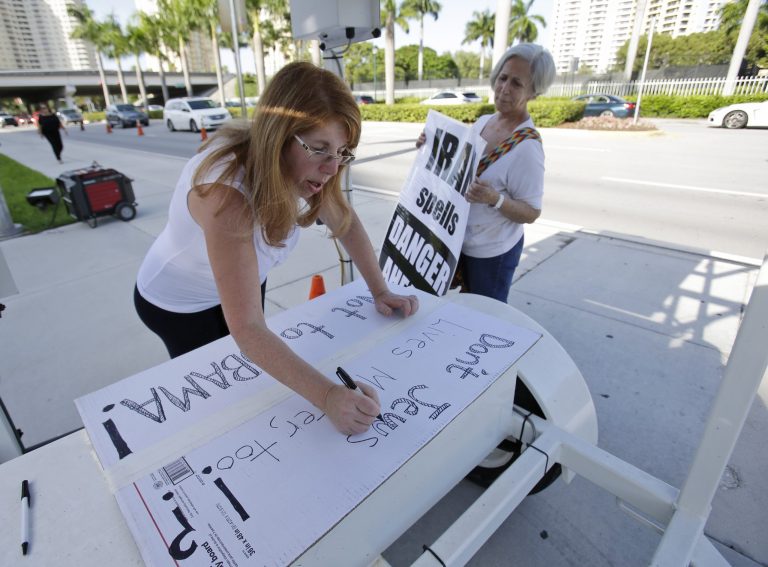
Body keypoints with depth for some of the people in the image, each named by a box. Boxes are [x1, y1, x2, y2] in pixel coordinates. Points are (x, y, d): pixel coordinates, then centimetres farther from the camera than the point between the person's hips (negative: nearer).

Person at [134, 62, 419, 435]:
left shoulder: (299, 167, -21)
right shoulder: (226, 194, -42)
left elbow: (345, 221, -6)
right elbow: (247, 329, -44)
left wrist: (380, 290, -14)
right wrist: (328, 396, -52)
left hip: (246, 284, 6)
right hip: (177, 303, -5)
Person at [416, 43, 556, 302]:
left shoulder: (527, 146, -23)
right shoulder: (482, 122, -1)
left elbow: (531, 213, -19)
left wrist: (496, 199, -36)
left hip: (492, 252, -7)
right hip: (461, 240, 7)